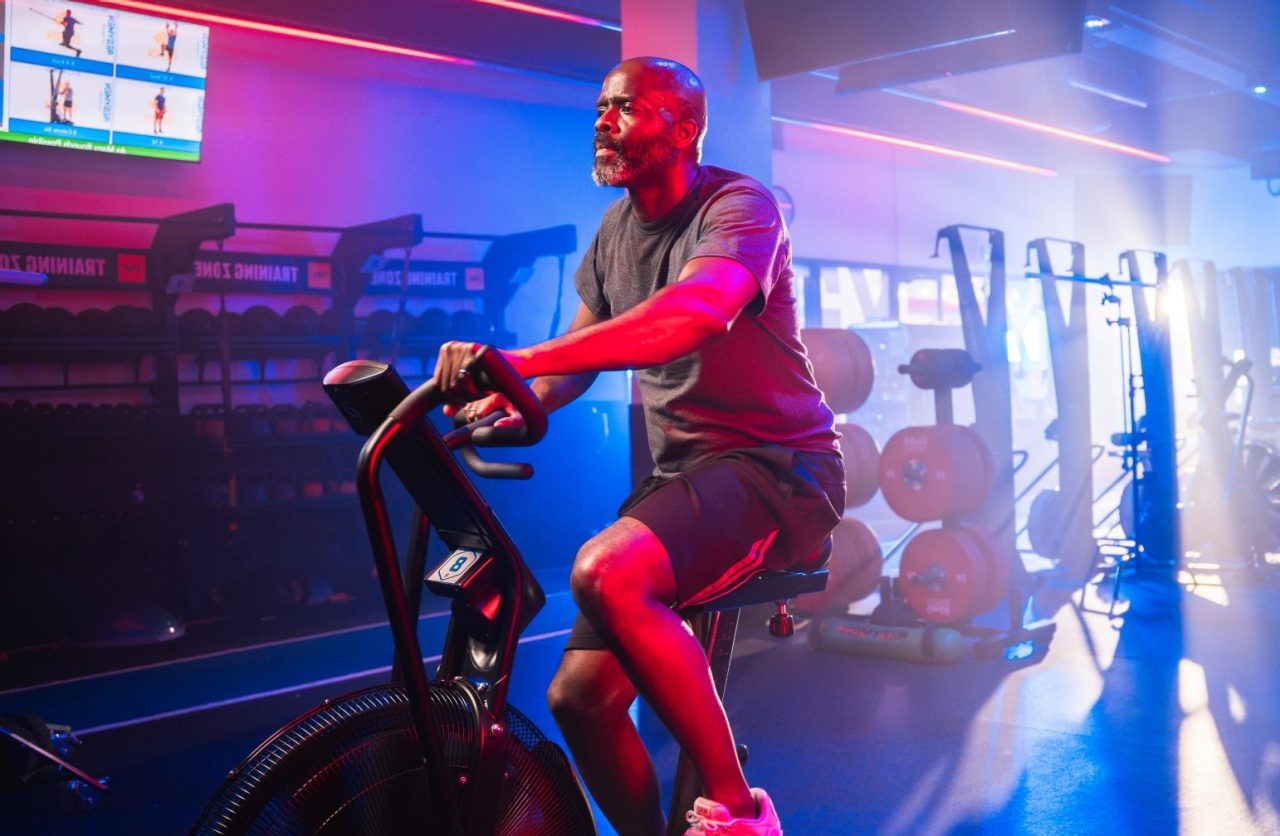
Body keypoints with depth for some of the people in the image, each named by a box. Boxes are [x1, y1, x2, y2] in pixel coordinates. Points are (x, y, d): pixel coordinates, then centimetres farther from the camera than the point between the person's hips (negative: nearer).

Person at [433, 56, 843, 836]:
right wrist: (505, 401, -10)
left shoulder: (740, 206, -12)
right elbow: (581, 350, 14)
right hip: (681, 472, 7)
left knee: (606, 570, -34)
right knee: (579, 695, -2)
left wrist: (519, 360, -42)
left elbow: (695, 311, -33)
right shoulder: (616, 229, 12)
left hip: (777, 465, -7)